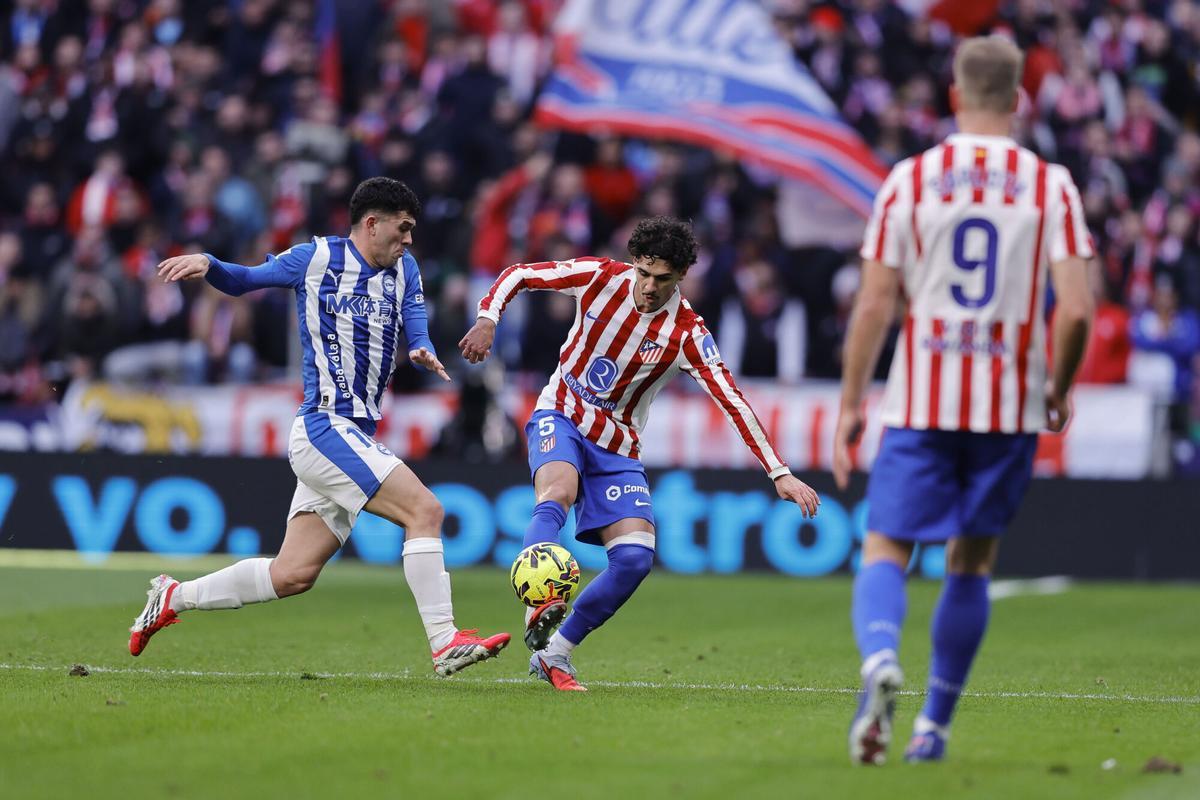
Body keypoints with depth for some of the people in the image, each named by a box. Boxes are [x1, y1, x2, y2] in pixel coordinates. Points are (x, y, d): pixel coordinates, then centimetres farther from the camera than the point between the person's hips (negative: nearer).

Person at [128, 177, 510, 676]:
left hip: (354, 437, 8)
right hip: (325, 426, -7)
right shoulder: (317, 258, 0)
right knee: (424, 510, -19)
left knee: (292, 574, 7)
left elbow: (415, 327, 8)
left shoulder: (404, 269, 16)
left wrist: (423, 352, -16)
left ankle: (174, 598, 20)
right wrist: (207, 264, -8)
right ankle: (445, 643, -19)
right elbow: (242, 280, 12)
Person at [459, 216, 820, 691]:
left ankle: (553, 653, 0)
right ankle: (538, 610, -53)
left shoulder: (686, 332, -14)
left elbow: (732, 402, -18)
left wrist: (779, 473, -25)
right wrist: (487, 320, -23)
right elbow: (517, 274, -4)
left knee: (636, 557, -14)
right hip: (561, 418, -2)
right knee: (558, 492, -35)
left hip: (617, 447, 2)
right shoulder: (600, 277, -12)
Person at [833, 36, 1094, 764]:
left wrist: (851, 405, 7)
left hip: (919, 403, -1)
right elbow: (1076, 309, -8)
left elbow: (874, 306, -1)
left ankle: (879, 661, -30)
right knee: (971, 563, 14)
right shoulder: (1050, 185, -1)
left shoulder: (908, 180, 0)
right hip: (1010, 405, 1)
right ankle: (935, 726, 16)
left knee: (886, 548, 1)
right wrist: (1060, 390, 9)